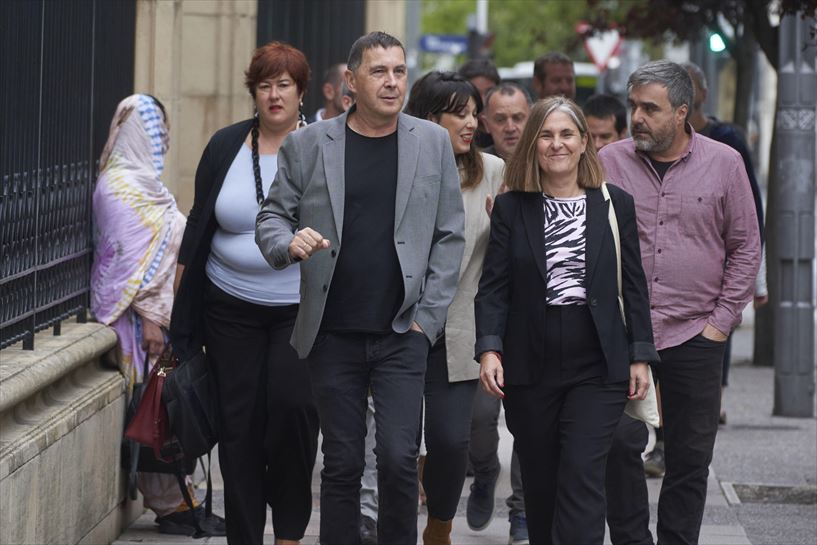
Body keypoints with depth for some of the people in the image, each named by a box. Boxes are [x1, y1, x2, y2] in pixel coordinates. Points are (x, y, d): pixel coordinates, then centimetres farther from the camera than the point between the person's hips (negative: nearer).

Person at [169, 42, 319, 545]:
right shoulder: (226, 146, 6)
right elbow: (200, 222, 11)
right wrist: (184, 292, 10)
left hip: (301, 309, -3)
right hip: (232, 309, 3)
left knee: (291, 401, -18)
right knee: (238, 422, 2)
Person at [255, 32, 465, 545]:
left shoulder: (433, 142, 4)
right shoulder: (308, 145, 4)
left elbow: (449, 237, 5)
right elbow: (271, 217, 8)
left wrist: (428, 318, -2)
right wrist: (289, 244, -16)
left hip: (402, 334, -1)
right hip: (334, 334, 1)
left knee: (398, 457, -9)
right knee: (342, 463, 6)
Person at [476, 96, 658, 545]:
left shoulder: (615, 205, 5)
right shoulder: (511, 208, 5)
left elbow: (633, 287, 7)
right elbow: (493, 287, 1)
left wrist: (640, 356, 2)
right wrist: (489, 349, -12)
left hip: (597, 368, -1)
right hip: (530, 368, 1)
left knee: (582, 475, -12)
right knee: (539, 485, 7)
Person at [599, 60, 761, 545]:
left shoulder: (724, 164, 2)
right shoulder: (610, 162, 2)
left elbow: (746, 247, 7)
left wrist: (722, 320, 1)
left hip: (695, 339, 0)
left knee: (690, 460, 5)